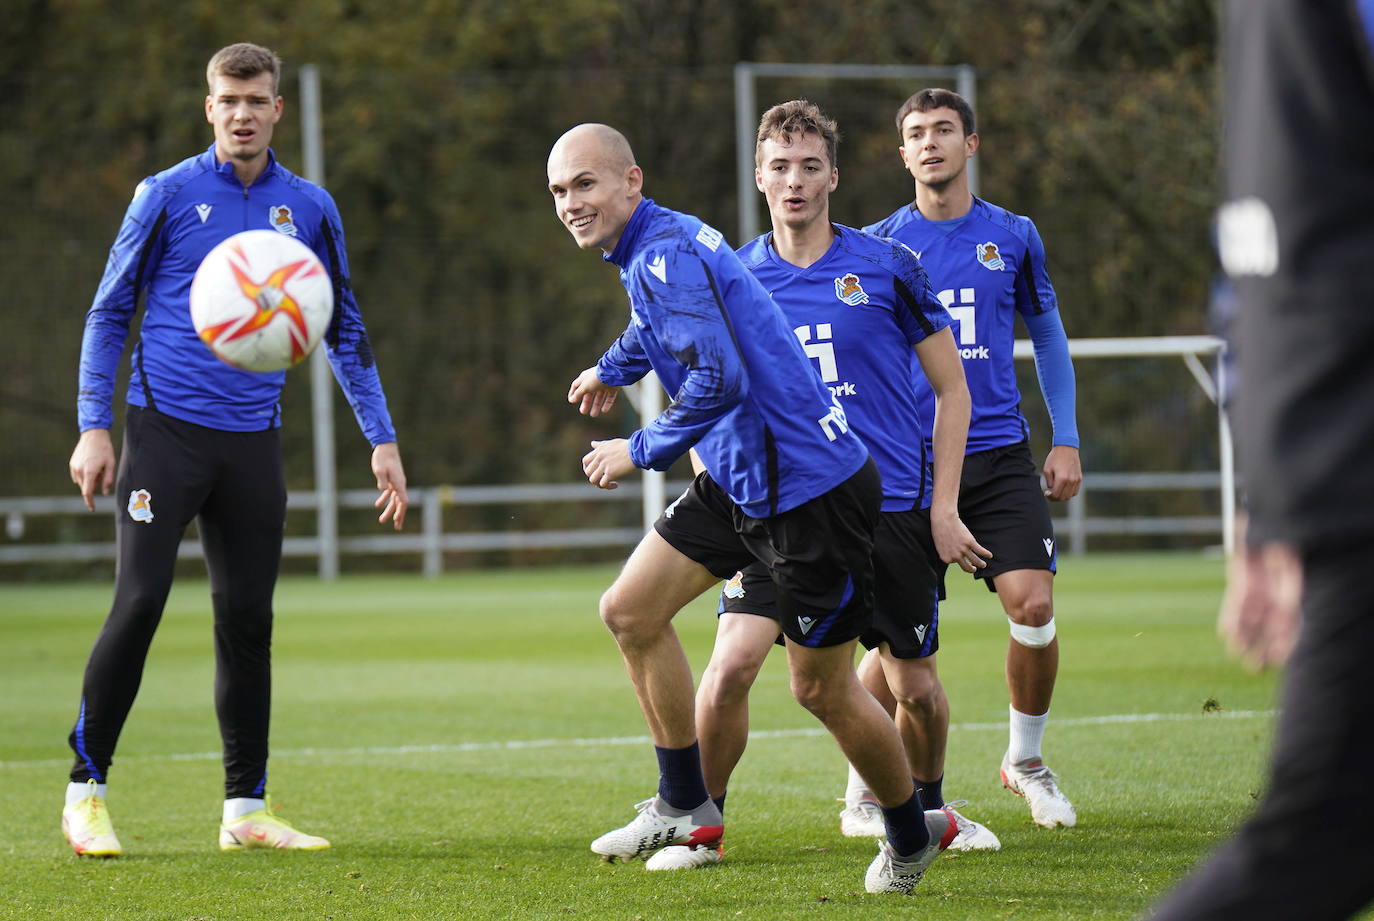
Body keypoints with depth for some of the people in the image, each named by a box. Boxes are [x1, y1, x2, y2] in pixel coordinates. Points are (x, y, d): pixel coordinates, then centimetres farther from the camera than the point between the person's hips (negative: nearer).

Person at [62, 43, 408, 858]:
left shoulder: (309, 208, 8)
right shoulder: (169, 195, -1)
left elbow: (345, 329, 15)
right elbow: (109, 311, 3)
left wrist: (382, 438, 8)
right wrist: (94, 427, -5)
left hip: (253, 441, 3)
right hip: (165, 427, -3)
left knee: (248, 620, 5)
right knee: (139, 603, -11)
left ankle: (246, 809, 12)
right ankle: (86, 791, -2)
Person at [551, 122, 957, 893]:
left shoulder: (668, 254, -20)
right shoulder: (649, 251, 10)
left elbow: (718, 380, -27)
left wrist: (642, 451, -15)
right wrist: (614, 368, 52)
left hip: (811, 486, -10)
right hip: (740, 482, 10)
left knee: (823, 689, 1)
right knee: (631, 611, 6)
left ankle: (915, 836, 21)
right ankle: (686, 807, 16)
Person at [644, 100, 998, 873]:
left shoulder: (888, 267, -2)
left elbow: (953, 389, 4)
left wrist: (944, 508, -2)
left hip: (891, 507, 0)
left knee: (916, 686, 8)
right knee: (731, 667, -18)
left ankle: (928, 811, 35)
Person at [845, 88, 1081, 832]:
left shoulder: (1013, 237, 7)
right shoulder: (877, 246, 2)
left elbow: (1048, 338, 16)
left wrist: (1066, 441, 10)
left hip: (1000, 454, 2)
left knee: (1033, 605, -11)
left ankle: (1025, 761, 13)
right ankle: (860, 793, 9)